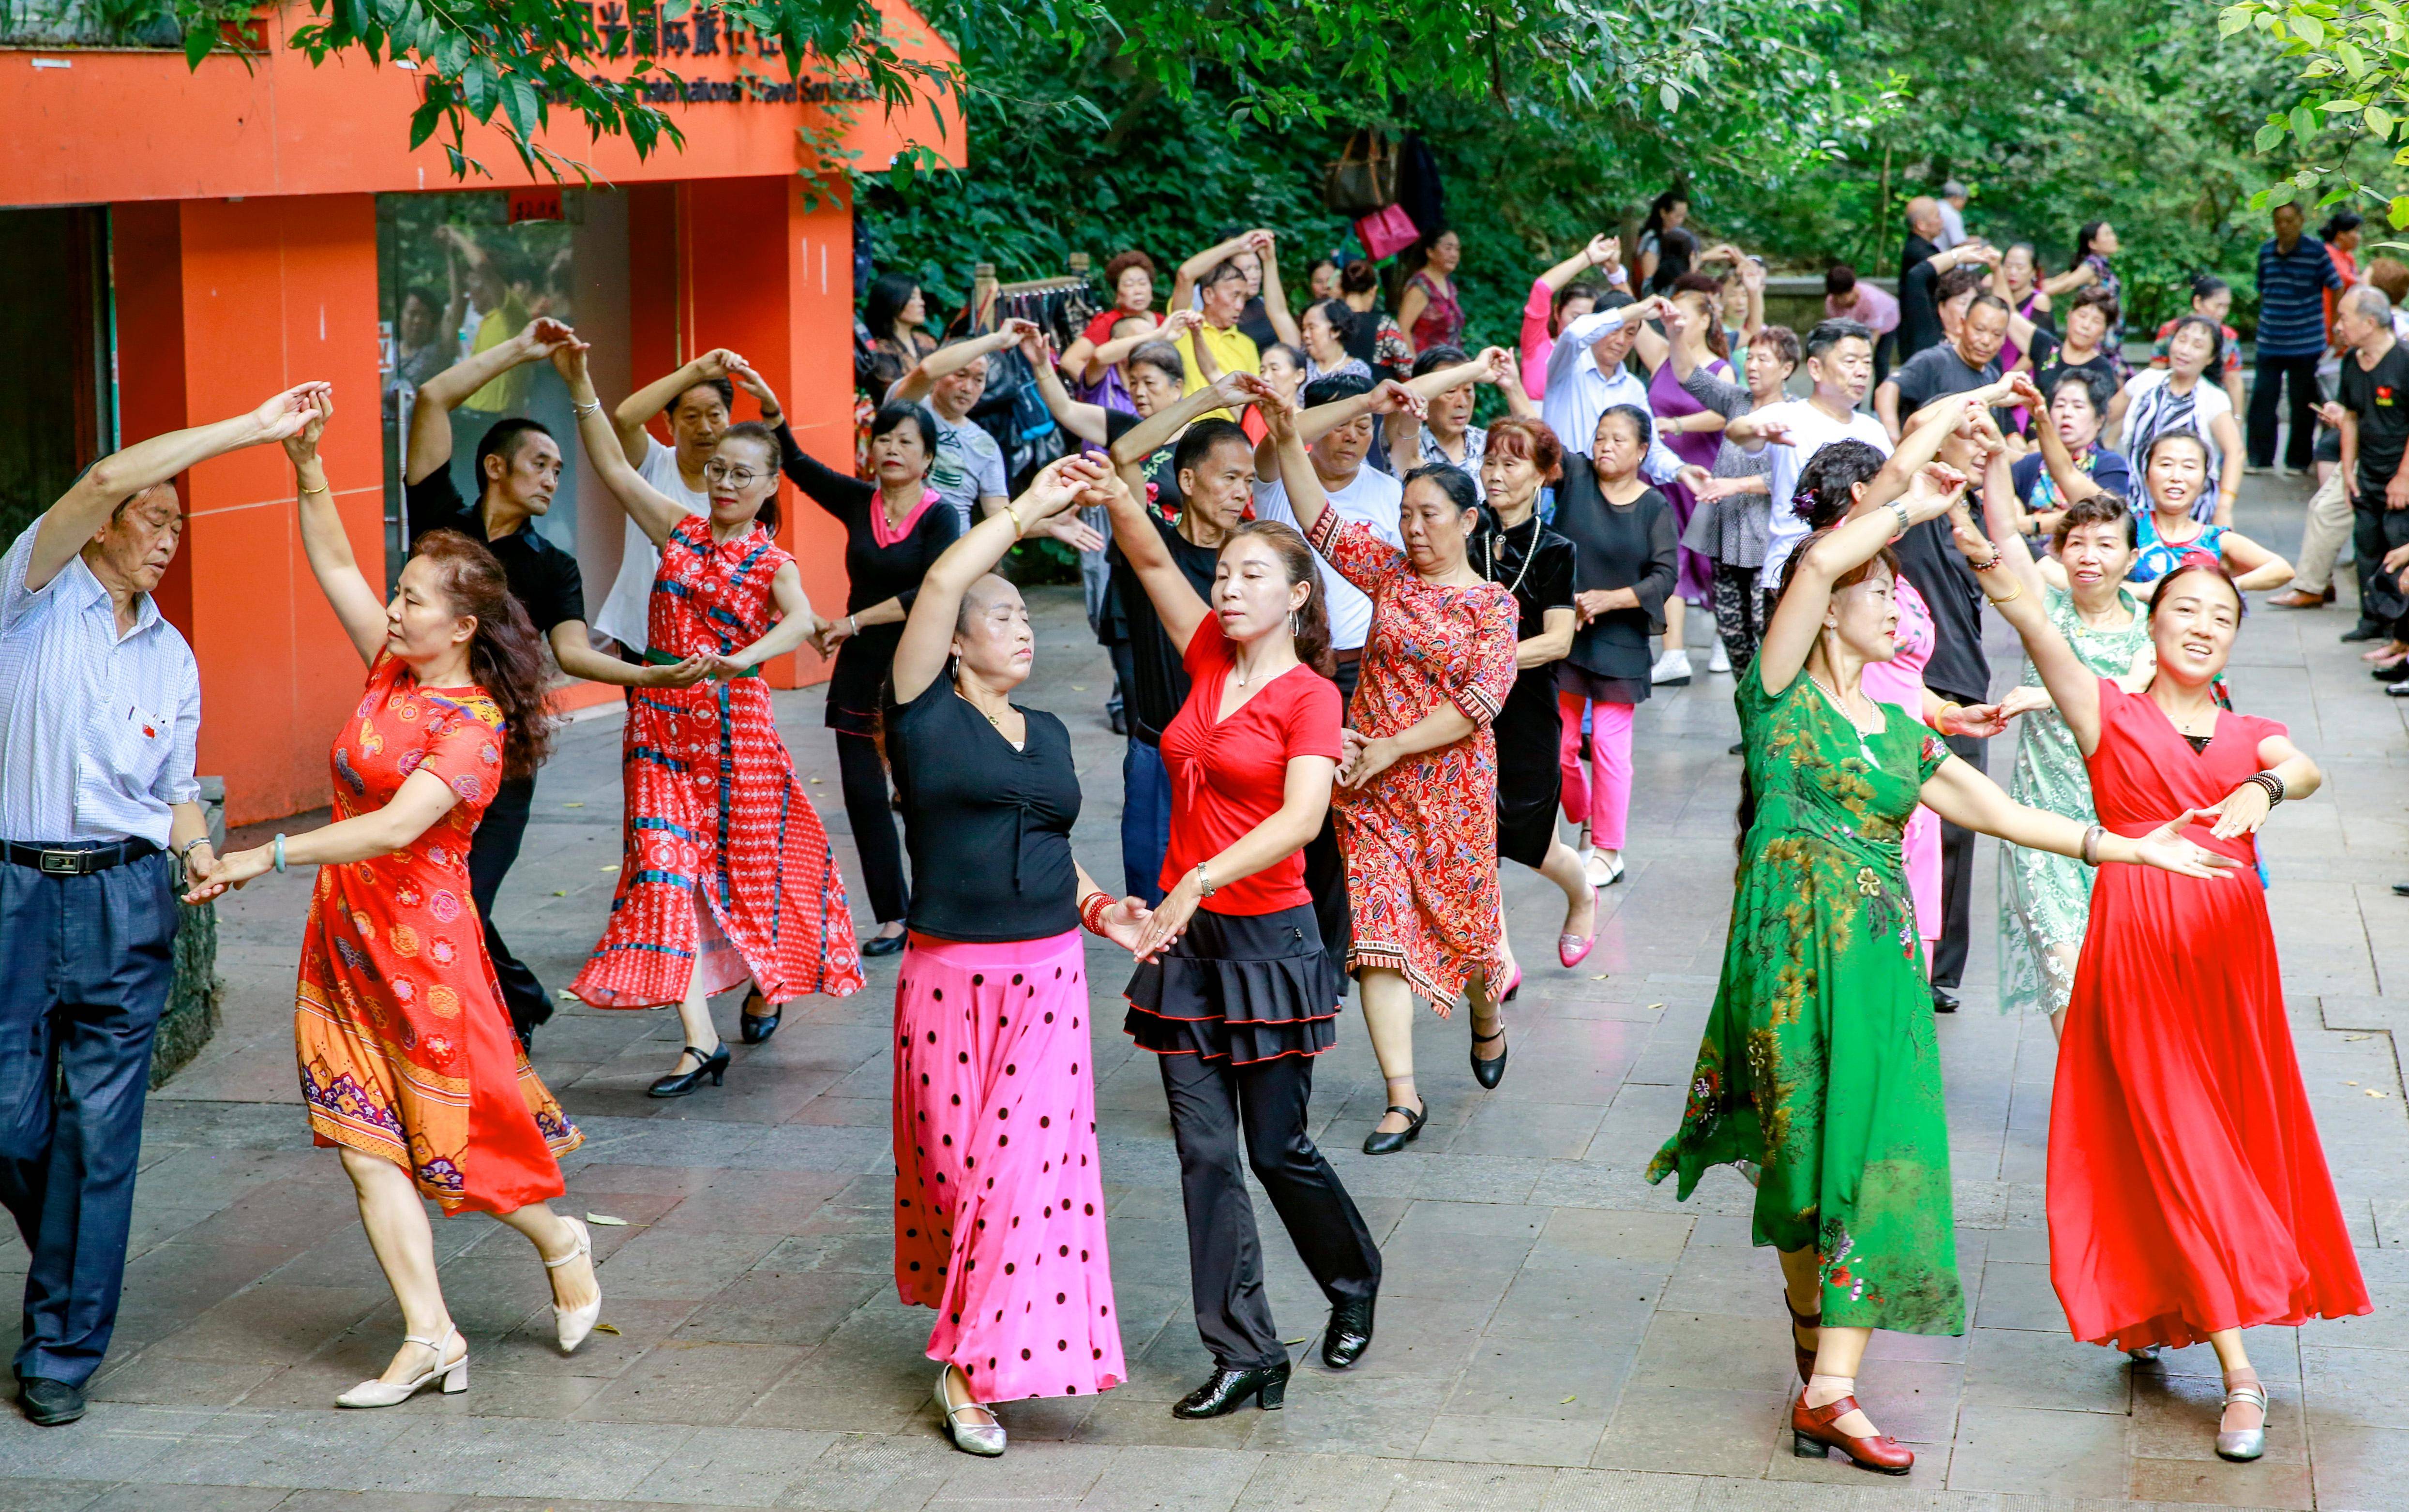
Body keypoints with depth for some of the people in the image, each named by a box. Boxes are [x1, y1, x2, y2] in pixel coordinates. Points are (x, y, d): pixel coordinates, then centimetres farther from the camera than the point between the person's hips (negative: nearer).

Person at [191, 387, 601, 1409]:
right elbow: (335, 568, 7)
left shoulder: (474, 725, -15)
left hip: (422, 940, -7)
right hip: (346, 935, 7)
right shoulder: (393, 671, 7)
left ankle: (561, 1242, 30)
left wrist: (271, 855, -32)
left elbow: (398, 825, -27)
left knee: (450, 1132, 2)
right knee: (366, 1142, 1)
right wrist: (308, 468, -6)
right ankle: (430, 1339, 2)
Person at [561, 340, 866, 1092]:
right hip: (660, 723, 2)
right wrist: (579, 382, -5)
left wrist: (745, 658, -43)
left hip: (735, 723, -2)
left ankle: (765, 984, 37)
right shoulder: (680, 531, 7)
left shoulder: (773, 563, -2)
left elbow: (799, 621, -23)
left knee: (750, 861, 7)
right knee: (664, 866, -8)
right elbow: (612, 464, 4)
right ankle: (700, 1039, -10)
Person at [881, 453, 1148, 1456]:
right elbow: (941, 584, -16)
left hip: (1050, 973, 4)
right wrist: (1029, 510, -11)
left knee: (1033, 1162, -4)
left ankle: (978, 1368, 4)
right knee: (956, 1159, 1)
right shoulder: (925, 715, -3)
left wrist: (1096, 907, 7)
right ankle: (974, 1349, 16)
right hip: (951, 972, -4)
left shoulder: (1048, 733, 15)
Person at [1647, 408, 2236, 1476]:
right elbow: (1820, 560, -13)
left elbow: (1996, 810, 21)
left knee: (1870, 1150, -2)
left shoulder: (1899, 733, 20)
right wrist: (1907, 499, -3)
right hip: (1795, 944, -5)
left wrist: (2130, 848, 20)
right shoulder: (1782, 696, 1)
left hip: (1880, 955, 5)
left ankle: (1829, 1389, -4)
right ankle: (1820, 1347, 10)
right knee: (1808, 1150, -3)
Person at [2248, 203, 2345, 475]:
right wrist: (2264, 320, 14)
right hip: (2270, 341, 3)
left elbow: (2337, 287, -3)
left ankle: (2298, 461, 15)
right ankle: (2260, 458, 10)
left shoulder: (2316, 250, -7)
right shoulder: (2266, 250, 5)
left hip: (2306, 343, -3)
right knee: (2262, 401, 1)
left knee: (2303, 405, 5)